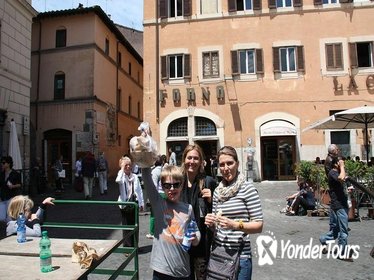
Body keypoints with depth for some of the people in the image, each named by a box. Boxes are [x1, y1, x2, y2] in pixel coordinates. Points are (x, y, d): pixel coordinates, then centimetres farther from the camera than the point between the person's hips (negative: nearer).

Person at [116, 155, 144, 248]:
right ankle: (127, 247, 17)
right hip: (125, 204, -3)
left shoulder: (135, 176, 5)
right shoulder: (121, 176, -5)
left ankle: (134, 246, 26)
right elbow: (118, 180, -32)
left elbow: (139, 190, 8)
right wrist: (122, 169, -22)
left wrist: (141, 203, 6)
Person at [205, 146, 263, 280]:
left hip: (240, 256, -5)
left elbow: (259, 225, -10)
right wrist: (210, 223, -6)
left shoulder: (247, 188, -10)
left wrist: (236, 225, -24)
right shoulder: (217, 191, 6)